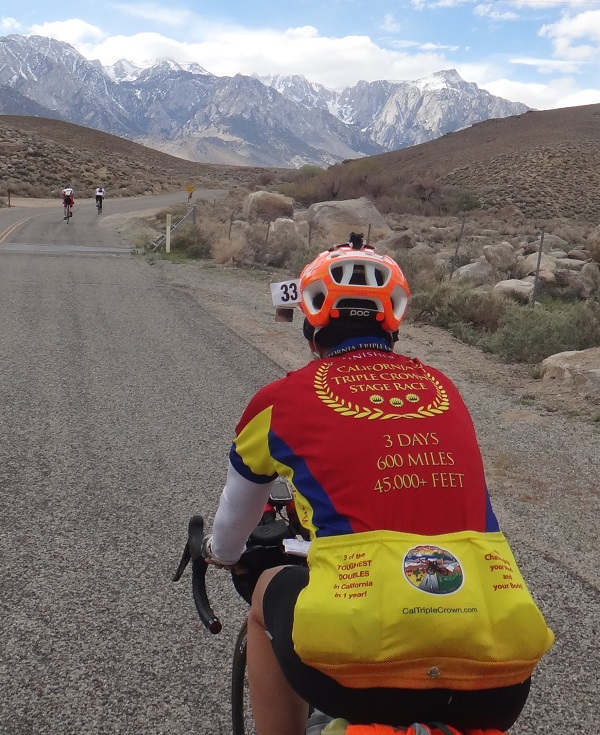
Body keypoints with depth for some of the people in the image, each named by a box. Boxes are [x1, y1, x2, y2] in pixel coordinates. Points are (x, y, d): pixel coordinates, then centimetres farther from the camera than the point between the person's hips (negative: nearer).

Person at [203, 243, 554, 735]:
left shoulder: (282, 398, 8)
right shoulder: (443, 389, 17)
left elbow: (237, 510, 28)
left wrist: (221, 553, 52)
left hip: (358, 663, -3)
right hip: (499, 682, 4)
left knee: (271, 595, 28)